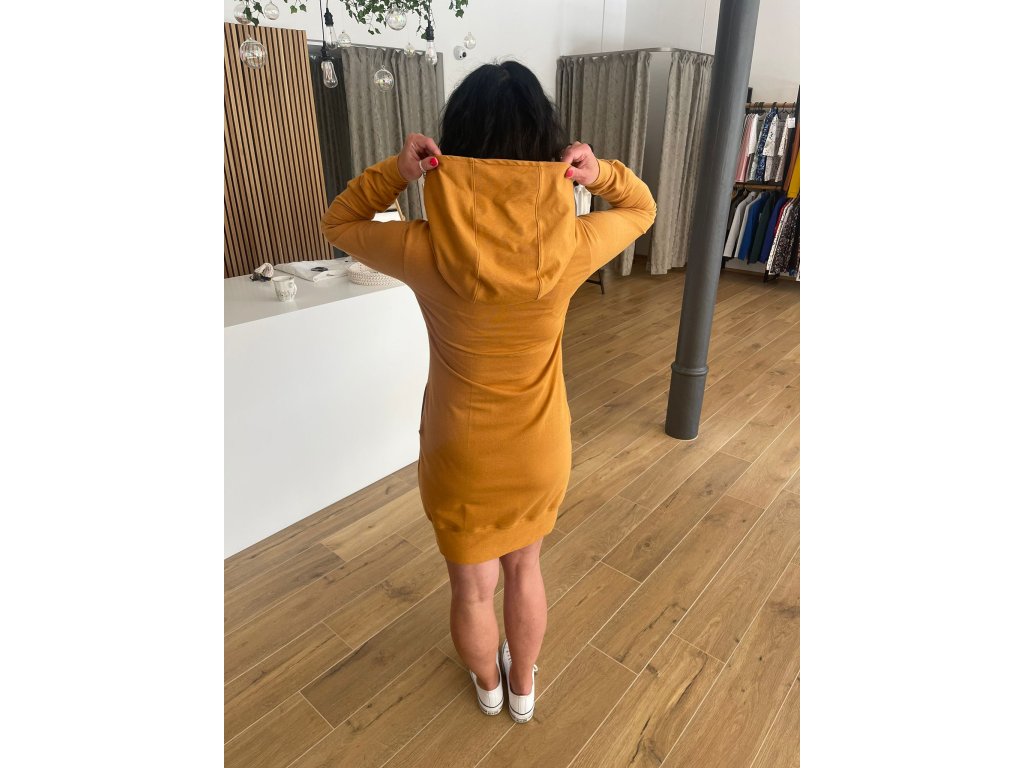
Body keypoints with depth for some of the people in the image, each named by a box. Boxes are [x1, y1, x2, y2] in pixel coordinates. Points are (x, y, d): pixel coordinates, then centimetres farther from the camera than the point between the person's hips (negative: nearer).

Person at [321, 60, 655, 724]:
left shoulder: (426, 251, -24)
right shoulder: (570, 248, -20)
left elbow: (338, 225, -1)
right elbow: (641, 208, 3)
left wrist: (393, 173, -15)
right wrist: (601, 173, -15)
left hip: (461, 456, -1)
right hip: (541, 451, 2)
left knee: (473, 587, 25)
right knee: (525, 569, 28)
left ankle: (489, 686, 55)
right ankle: (523, 688, 54)